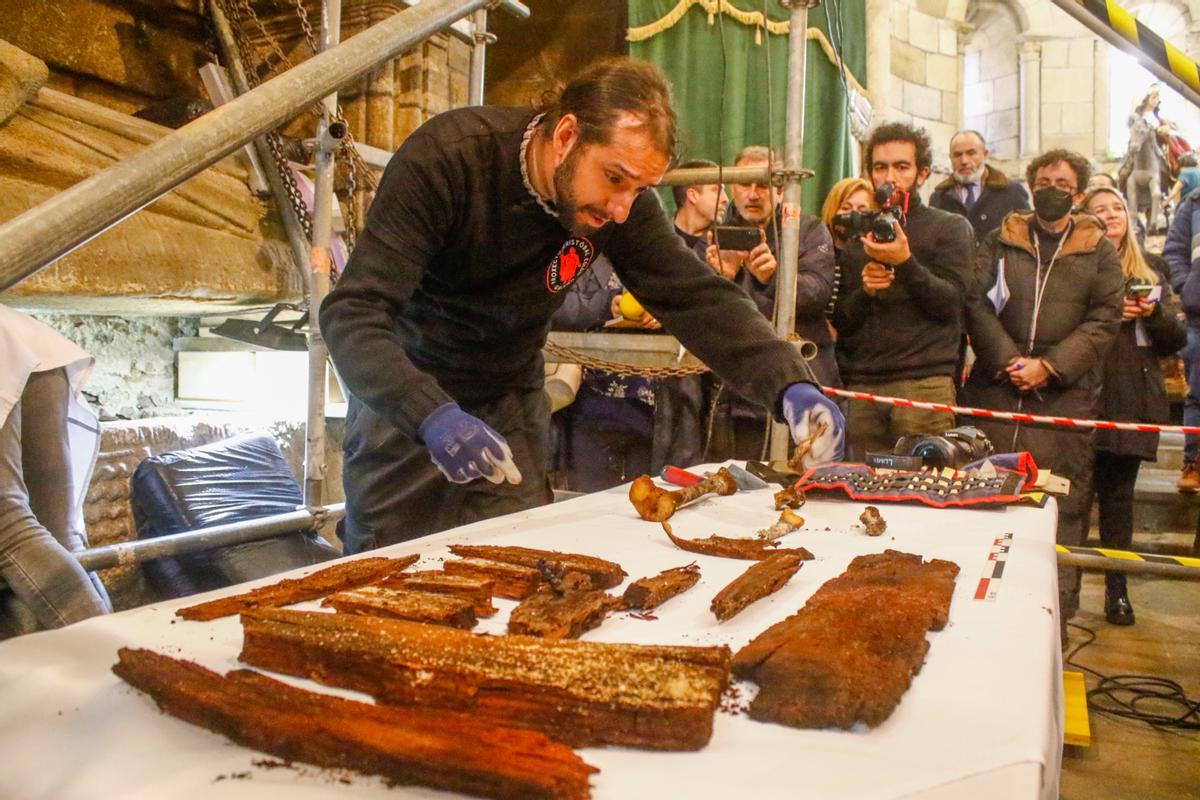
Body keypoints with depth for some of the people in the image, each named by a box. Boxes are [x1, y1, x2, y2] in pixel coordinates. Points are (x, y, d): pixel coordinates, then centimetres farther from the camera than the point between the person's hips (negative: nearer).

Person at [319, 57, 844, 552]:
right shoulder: (445, 156, -27)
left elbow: (697, 298, -15)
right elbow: (352, 313, -32)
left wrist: (789, 384, -32)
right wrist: (430, 414, -48)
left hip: (511, 401, 3)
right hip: (406, 400, -3)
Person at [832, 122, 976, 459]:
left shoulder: (950, 228, 9)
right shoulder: (858, 237, 20)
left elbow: (949, 302, -5)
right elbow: (841, 321, 15)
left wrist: (906, 263, -18)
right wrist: (864, 291, -5)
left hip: (925, 383, -3)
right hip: (862, 384, 4)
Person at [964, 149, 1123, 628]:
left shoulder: (1099, 251, 13)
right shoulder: (1000, 242, 15)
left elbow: (1104, 319, 3)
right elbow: (976, 302, 4)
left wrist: (1050, 366, -10)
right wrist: (1006, 359, -10)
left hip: (1065, 395, 0)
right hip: (995, 390, 1)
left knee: (1062, 507, -2)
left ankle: (1055, 612, 7)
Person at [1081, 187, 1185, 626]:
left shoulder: (1151, 269, 16)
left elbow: (1176, 340, 15)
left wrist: (1153, 314, -4)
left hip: (1134, 399, 3)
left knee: (1119, 492, 8)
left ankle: (1117, 589, 16)